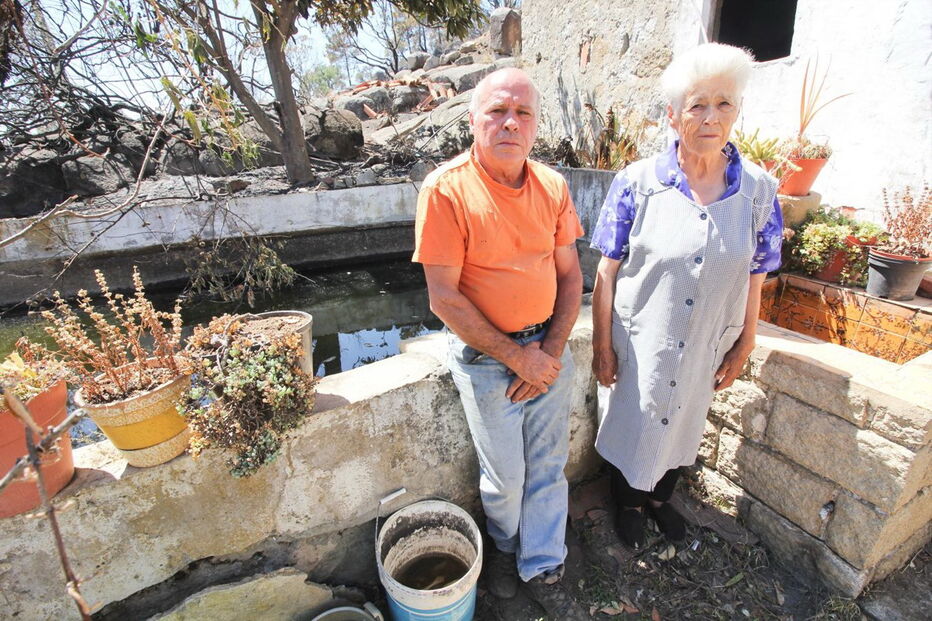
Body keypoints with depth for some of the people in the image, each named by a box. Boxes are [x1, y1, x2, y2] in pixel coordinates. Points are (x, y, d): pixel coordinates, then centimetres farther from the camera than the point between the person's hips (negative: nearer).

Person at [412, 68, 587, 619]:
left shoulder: (553, 186, 0)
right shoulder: (446, 189, -15)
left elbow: (570, 274, 4)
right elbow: (444, 296, -17)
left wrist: (551, 351, -8)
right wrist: (516, 357, -15)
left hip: (549, 349, 4)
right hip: (486, 356, -4)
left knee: (548, 467, 15)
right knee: (506, 477, 13)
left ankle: (543, 569, 40)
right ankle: (504, 544, 49)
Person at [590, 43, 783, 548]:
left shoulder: (759, 191, -5)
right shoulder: (637, 183, -13)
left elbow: (754, 281, 2)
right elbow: (606, 272, -11)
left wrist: (743, 348, 5)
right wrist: (602, 346, -9)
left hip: (705, 351, 3)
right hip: (637, 345, -2)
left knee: (680, 427, 24)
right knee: (631, 426, 16)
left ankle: (661, 497, 53)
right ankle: (628, 503, 47)